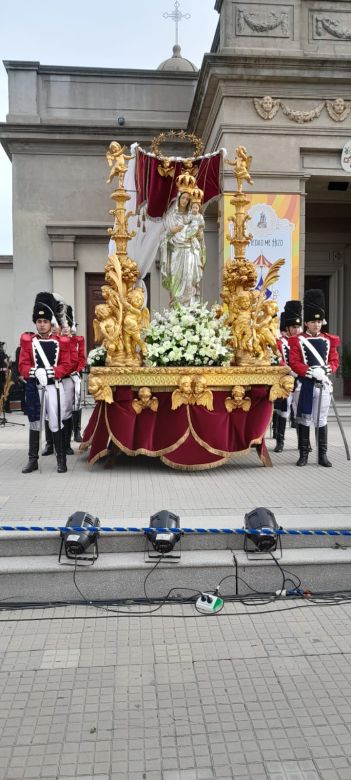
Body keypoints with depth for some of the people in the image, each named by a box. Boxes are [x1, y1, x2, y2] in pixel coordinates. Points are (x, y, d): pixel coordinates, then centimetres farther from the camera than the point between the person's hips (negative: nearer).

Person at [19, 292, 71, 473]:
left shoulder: (61, 341, 2)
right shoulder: (27, 340, 4)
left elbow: (66, 365, -4)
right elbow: (22, 366, -2)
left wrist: (49, 372, -19)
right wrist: (36, 372, -21)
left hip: (53, 386, -1)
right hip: (33, 387, 2)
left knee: (55, 423, 0)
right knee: (34, 422, 9)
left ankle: (61, 460, 10)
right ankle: (32, 460, 17)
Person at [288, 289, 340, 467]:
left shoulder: (329, 340, 9)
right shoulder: (297, 341, -1)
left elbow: (334, 361, 7)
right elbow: (294, 363, -8)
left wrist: (325, 370, -14)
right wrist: (312, 371, -20)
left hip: (323, 384, 2)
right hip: (305, 385, -2)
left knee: (322, 419, 6)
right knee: (304, 419, 4)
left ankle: (322, 455, 13)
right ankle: (303, 454, 12)